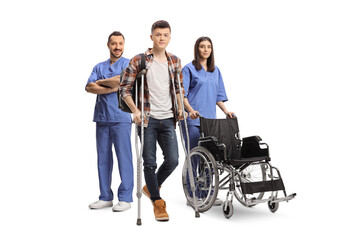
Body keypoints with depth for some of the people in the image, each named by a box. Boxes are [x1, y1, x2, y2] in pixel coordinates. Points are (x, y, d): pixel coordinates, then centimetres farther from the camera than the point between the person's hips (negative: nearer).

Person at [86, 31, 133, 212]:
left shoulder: (129, 64, 4)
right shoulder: (99, 67, 17)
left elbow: (121, 81, -15)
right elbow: (89, 87, 2)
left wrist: (100, 82, 0)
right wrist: (110, 88, -11)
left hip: (121, 117, -5)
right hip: (102, 117, 5)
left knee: (124, 157, -4)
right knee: (103, 157, 7)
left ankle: (125, 198, 2)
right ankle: (105, 197, 16)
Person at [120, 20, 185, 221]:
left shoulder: (175, 62, 9)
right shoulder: (139, 61, -5)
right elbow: (125, 88, -3)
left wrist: (180, 108, 9)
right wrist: (135, 110, -13)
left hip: (168, 119, 4)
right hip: (147, 119, -4)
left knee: (173, 160, -1)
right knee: (150, 163, 0)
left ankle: (151, 188, 27)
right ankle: (158, 203, 16)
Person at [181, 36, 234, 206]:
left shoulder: (215, 71, 17)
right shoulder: (188, 69, 0)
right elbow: (182, 94, -8)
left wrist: (226, 111, 4)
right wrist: (190, 110, -23)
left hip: (210, 120, 5)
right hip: (192, 121, -5)